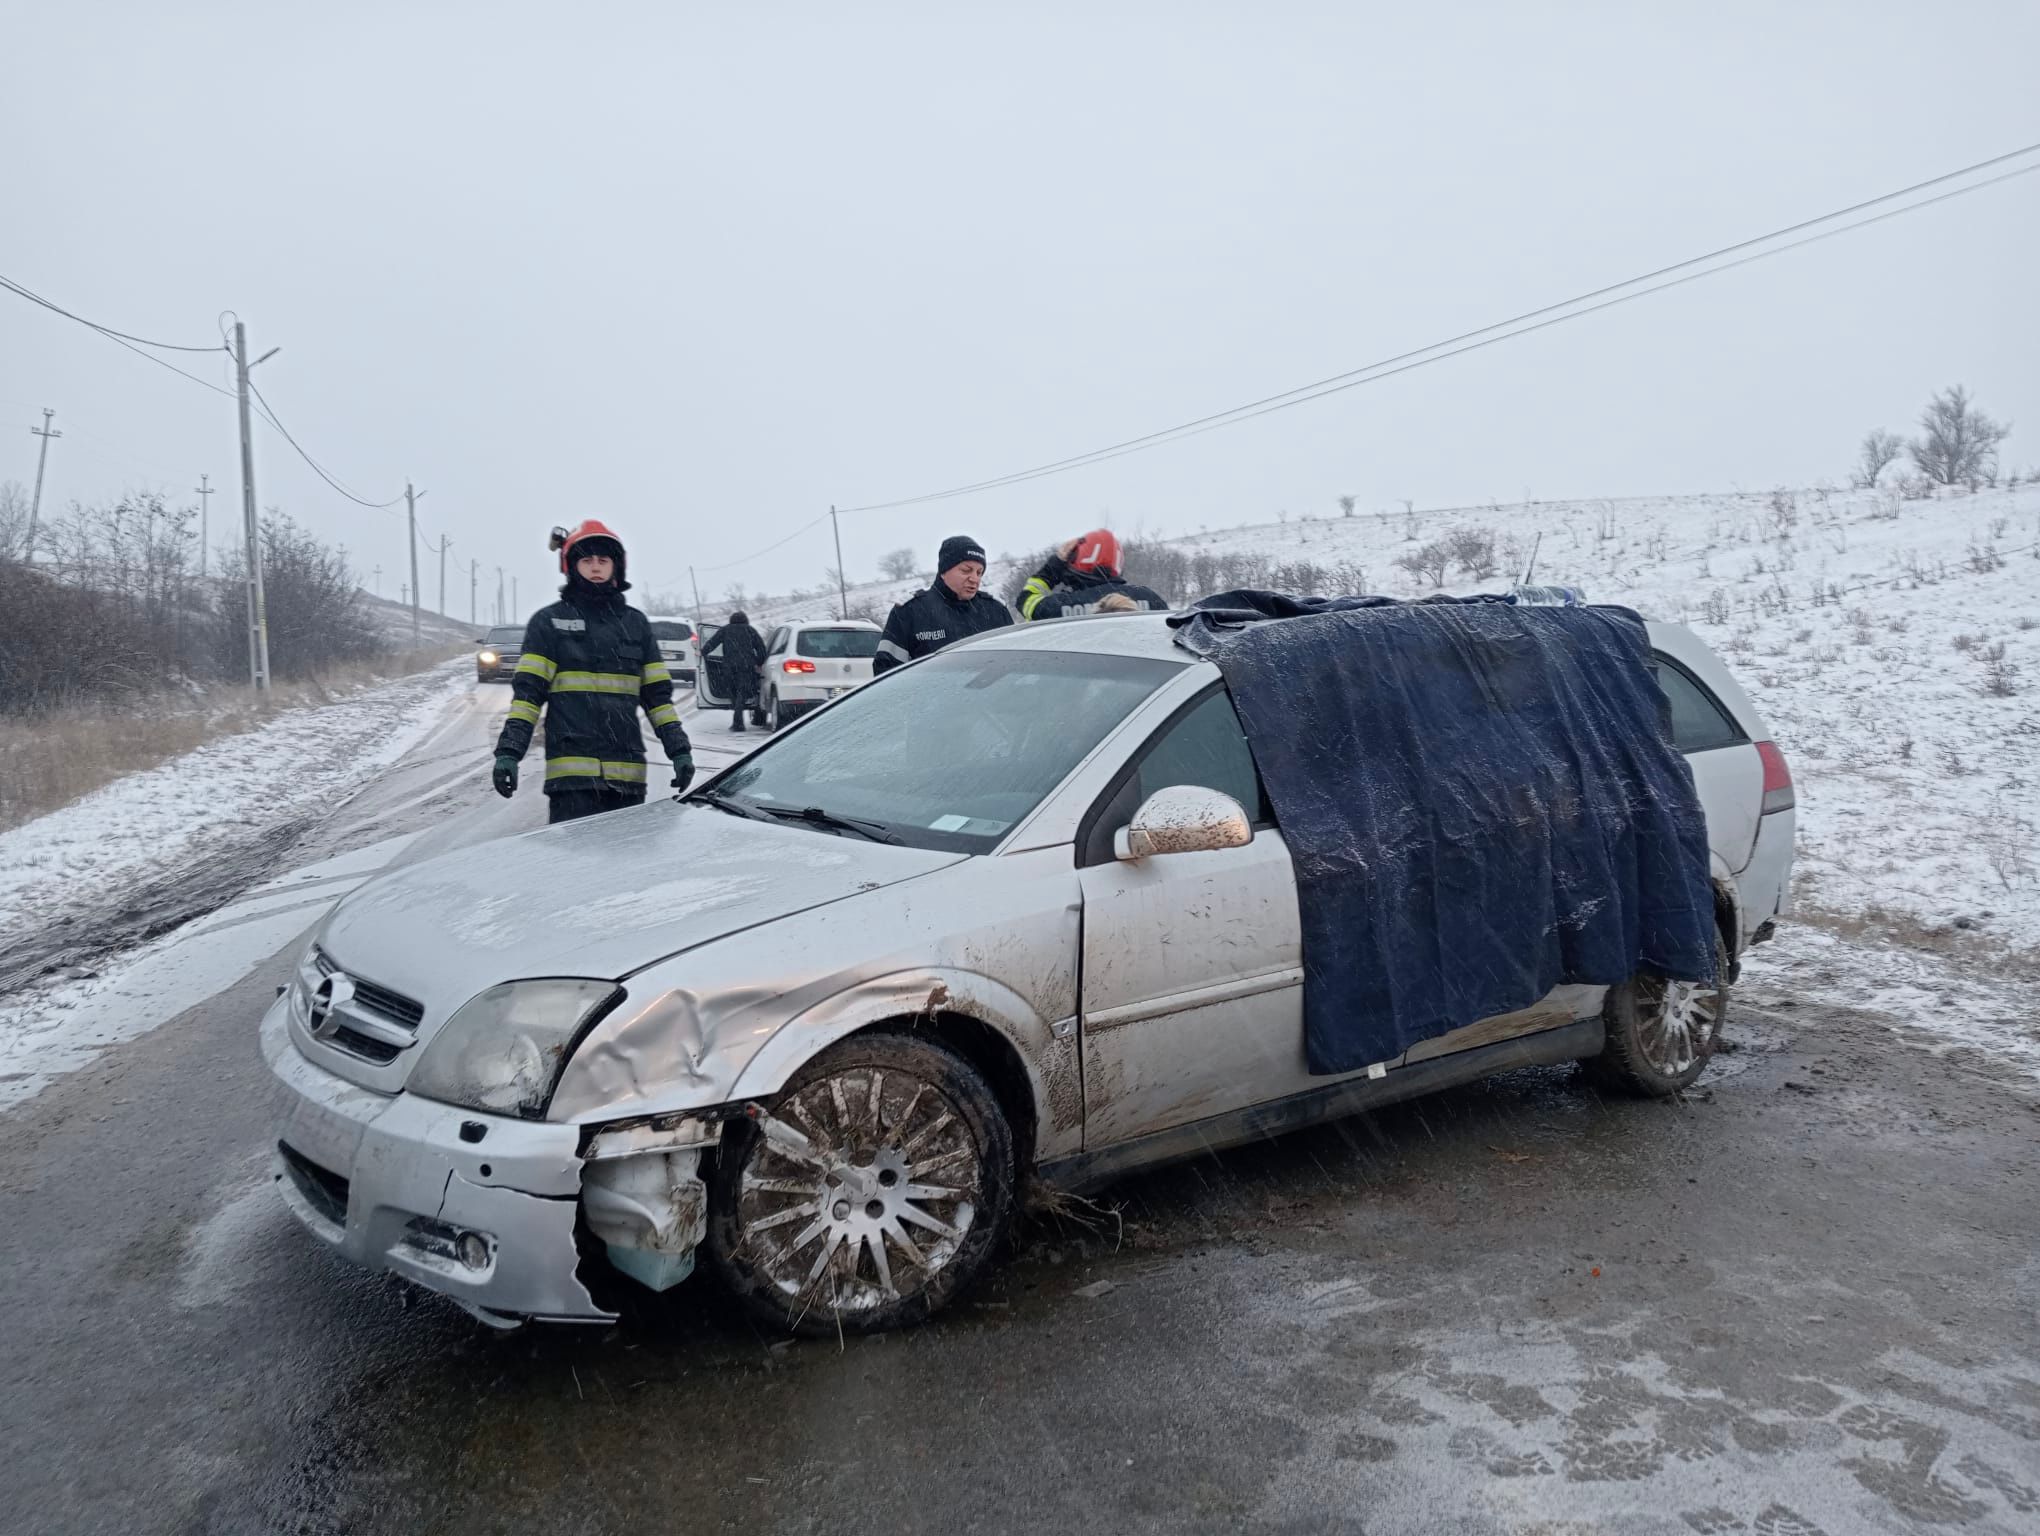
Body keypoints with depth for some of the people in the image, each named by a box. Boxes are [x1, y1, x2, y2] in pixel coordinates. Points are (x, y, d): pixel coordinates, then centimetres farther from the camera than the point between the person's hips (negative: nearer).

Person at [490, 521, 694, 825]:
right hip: (572, 774, -4)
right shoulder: (549, 621, 6)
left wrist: (679, 749, 8)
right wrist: (508, 752, -11)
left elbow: (658, 694, 16)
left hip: (628, 775, 4)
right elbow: (527, 692, 0)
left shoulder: (636, 623, 16)